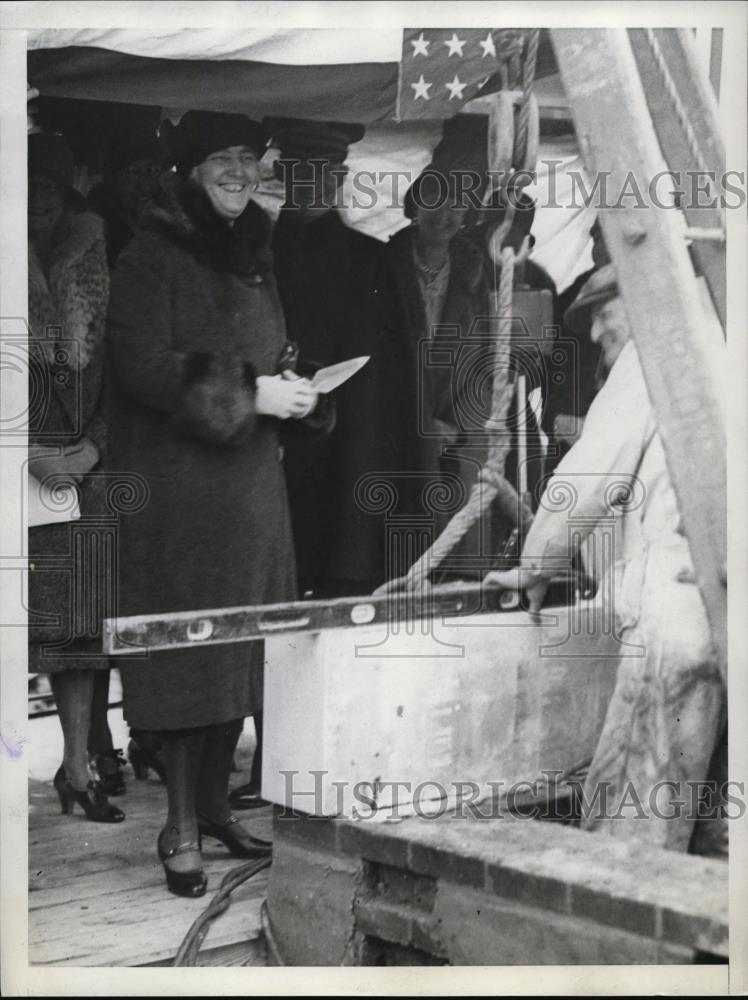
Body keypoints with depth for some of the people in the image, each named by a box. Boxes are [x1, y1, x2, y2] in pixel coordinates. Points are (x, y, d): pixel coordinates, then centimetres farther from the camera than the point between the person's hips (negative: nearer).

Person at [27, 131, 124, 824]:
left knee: (79, 614, 7)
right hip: (24, 467, -3)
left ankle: (77, 765, 16)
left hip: (84, 465, 3)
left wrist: (91, 447, -4)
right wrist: (31, 453, -11)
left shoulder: (92, 262, 9)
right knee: (27, 615, -3)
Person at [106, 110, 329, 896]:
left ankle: (215, 803, 21)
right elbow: (142, 366, -16)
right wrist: (246, 394, -18)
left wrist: (290, 391, 3)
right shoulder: (151, 256, -6)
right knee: (187, 647, -5)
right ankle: (181, 825, 4)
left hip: (251, 478, 7)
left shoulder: (252, 256, 16)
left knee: (241, 646, 8)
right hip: (178, 479, -7)